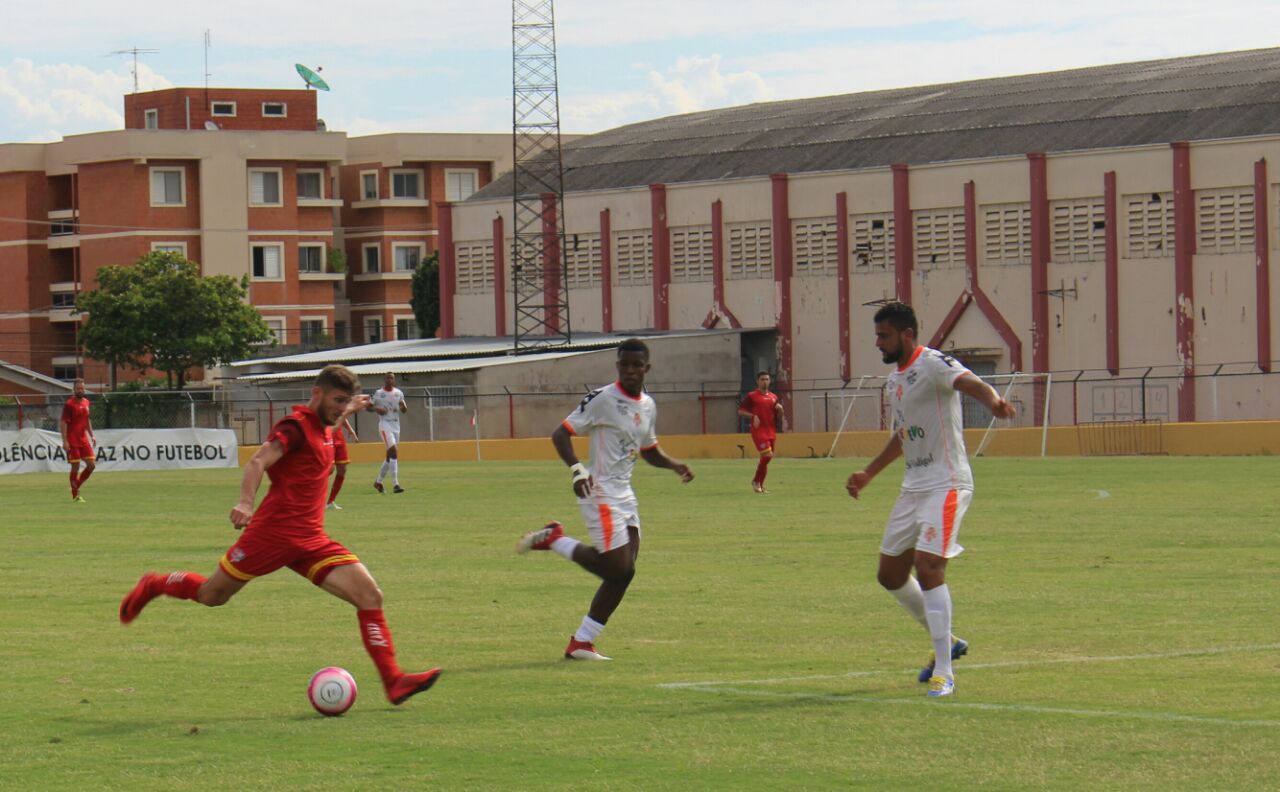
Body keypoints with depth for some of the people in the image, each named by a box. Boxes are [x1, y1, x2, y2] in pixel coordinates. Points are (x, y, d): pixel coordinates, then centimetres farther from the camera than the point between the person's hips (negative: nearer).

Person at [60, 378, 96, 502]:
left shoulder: (86, 402, 11)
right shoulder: (69, 404, -9)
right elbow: (63, 423, -12)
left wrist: (92, 436, 15)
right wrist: (65, 441, -18)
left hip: (84, 439, 7)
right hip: (72, 441, -7)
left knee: (91, 465, 2)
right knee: (75, 467, -4)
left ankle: (77, 486, 19)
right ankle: (75, 496, 4)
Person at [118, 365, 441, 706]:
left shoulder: (322, 428, 15)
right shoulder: (295, 425, -11)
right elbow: (258, 462, -28)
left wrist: (348, 412, 45)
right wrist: (246, 503, -44)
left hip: (312, 542, 7)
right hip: (272, 533, -7)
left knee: (370, 595, -9)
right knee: (211, 595, 8)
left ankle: (393, 681, -11)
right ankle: (152, 586, 38)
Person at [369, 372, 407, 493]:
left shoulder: (399, 393, 10)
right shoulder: (378, 393, -2)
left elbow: (404, 410, 13)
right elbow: (369, 406, 4)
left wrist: (404, 407, -11)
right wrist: (377, 409, -16)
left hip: (396, 425, 6)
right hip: (385, 425, -6)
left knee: (390, 455, 12)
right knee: (393, 451, -19)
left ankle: (378, 481, 28)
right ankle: (395, 484, -23)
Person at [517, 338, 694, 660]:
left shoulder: (647, 406, 12)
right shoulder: (602, 399, -12)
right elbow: (561, 433, -12)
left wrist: (674, 465, 6)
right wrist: (577, 469, -27)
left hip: (625, 495, 8)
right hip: (600, 493, -8)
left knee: (624, 572, 4)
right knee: (617, 568, -14)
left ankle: (581, 643, 10)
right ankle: (554, 539, 5)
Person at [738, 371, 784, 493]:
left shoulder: (774, 397, 16)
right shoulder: (751, 396, 0)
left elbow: (779, 417, 22)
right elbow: (740, 411, -2)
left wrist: (780, 409, 0)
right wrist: (753, 416, -16)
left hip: (771, 431, 6)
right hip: (759, 431, -6)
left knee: (766, 459, 6)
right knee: (767, 455, -18)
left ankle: (760, 485, 14)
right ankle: (756, 481, -3)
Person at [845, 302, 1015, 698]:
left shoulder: (933, 365, -13)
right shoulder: (895, 379, 15)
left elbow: (972, 383, -34)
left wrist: (993, 402, -56)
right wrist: (868, 474, 32)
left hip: (946, 484, -10)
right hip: (913, 486, 10)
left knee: (928, 567, -20)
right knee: (890, 574, 12)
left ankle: (944, 673, -14)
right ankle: (945, 641, 30)